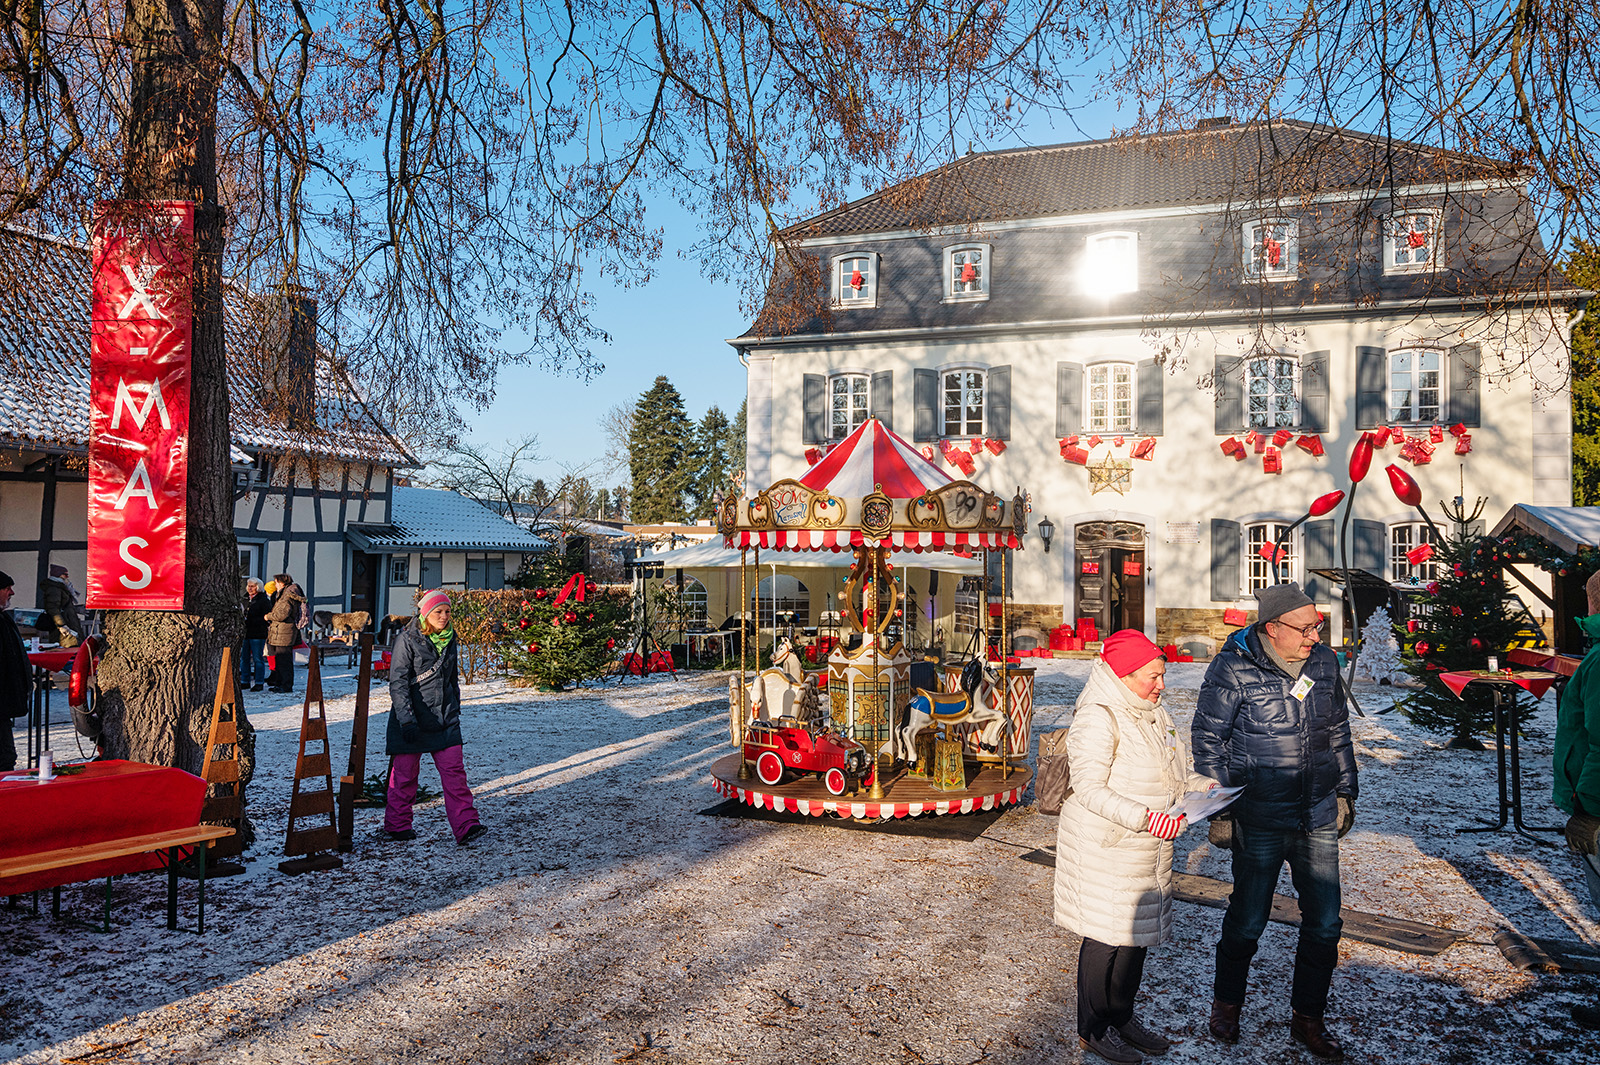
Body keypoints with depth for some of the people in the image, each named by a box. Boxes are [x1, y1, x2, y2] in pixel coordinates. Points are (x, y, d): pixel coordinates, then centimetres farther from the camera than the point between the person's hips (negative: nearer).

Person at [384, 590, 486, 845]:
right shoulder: (408, 639, -9)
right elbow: (397, 682, -13)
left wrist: (455, 709, 20)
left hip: (445, 718, 5)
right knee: (405, 772, 6)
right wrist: (406, 719, -20)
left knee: (454, 771, -3)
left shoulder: (449, 639, 9)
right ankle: (397, 825, 23)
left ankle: (465, 826, -4)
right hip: (411, 718, -5)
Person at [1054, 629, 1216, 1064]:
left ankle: (1121, 1018, 33)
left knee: (1139, 930, 16)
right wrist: (1146, 818, -30)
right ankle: (1093, 1029, 19)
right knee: (1106, 935, 2)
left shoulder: (1154, 713, 10)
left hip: (1149, 847, 8)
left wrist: (1205, 786, -2)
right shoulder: (1097, 718, -19)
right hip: (1105, 845, -8)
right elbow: (1089, 788, -23)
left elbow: (1172, 772, 18)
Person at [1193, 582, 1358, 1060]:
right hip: (1260, 822, -4)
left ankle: (1307, 1019, 28)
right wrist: (1219, 810, -5)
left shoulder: (1324, 662, 2)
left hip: (1319, 821, 5)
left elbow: (1338, 731, 16)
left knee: (1324, 925, 9)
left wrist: (1345, 792, 17)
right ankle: (1226, 1003, 33)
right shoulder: (1232, 669, -13)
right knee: (1247, 922, 9)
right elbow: (1207, 741, -6)